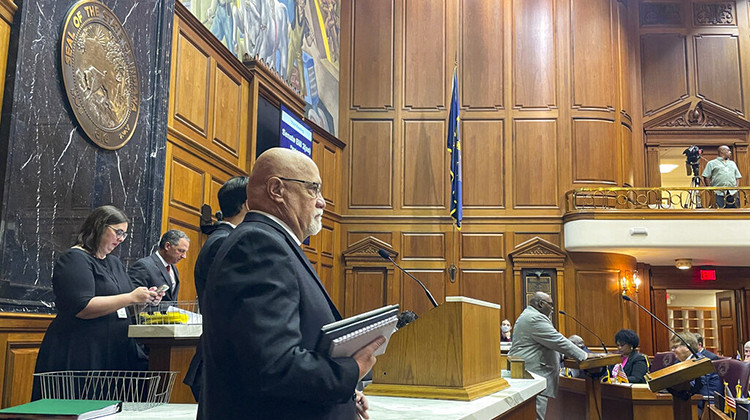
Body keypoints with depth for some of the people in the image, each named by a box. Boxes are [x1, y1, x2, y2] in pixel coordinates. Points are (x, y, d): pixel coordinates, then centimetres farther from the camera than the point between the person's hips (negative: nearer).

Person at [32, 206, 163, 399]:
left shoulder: (115, 263, 19)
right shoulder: (75, 259, -6)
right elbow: (82, 308, -19)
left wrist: (146, 299, 2)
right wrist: (131, 298, -18)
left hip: (115, 353, 8)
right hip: (79, 354, -8)